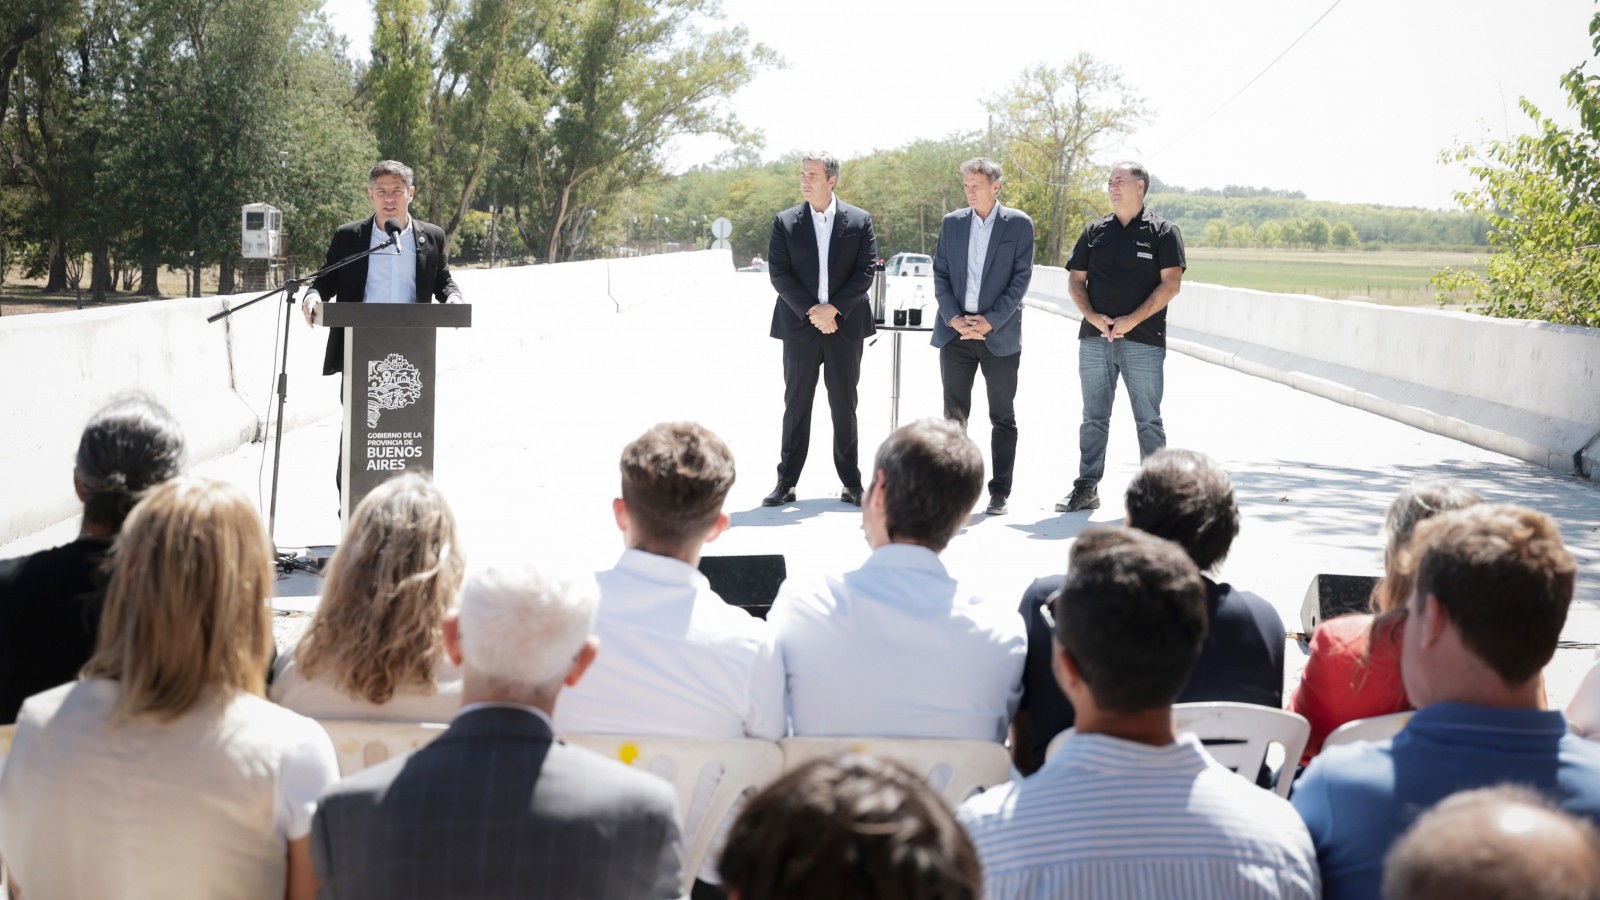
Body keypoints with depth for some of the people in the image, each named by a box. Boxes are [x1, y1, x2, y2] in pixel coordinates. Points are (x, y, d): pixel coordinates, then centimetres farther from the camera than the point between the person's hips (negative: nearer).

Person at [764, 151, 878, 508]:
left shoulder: (860, 221, 3)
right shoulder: (785, 222, 3)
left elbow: (866, 271, -2)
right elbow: (778, 274, -3)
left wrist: (833, 308, -13)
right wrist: (811, 312, -13)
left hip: (845, 326, 0)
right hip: (799, 327, 0)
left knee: (844, 406, 6)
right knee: (796, 405, 3)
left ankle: (851, 483, 12)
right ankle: (786, 482, 9)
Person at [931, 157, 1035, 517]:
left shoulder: (1019, 224, 0)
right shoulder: (952, 223, 9)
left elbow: (1021, 278, -4)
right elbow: (940, 275, 6)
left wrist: (990, 321, -12)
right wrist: (955, 319, -8)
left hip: (999, 335, -2)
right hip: (955, 332, 3)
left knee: (1002, 418, 3)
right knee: (954, 415, 4)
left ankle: (999, 493, 9)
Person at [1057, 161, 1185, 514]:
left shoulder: (1163, 232, 1)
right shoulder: (1094, 232, 12)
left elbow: (1171, 284, -7)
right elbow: (1075, 281, 11)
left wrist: (1132, 320, -15)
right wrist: (1092, 316, -8)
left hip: (1143, 341, -4)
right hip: (1094, 338, 4)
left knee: (1148, 421, 0)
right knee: (1093, 419, 7)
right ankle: (1086, 488, 13)